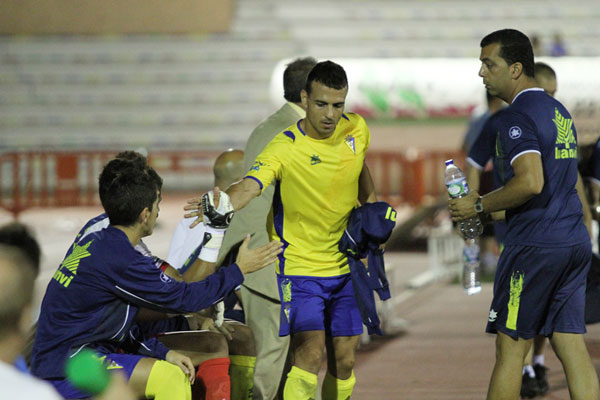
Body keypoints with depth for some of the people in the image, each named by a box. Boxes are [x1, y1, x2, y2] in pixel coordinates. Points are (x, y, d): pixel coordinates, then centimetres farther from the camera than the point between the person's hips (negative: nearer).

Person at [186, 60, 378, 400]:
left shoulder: (357, 130, -4)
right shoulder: (284, 148, -21)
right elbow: (249, 185, -38)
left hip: (346, 266, 5)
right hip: (300, 266, -5)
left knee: (344, 362, 7)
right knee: (310, 355, -20)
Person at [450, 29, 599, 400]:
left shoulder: (515, 117, -12)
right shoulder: (560, 112, 17)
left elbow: (530, 182, -24)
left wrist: (479, 206, -12)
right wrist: (488, 206, 26)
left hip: (535, 245, -8)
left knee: (511, 348, -2)